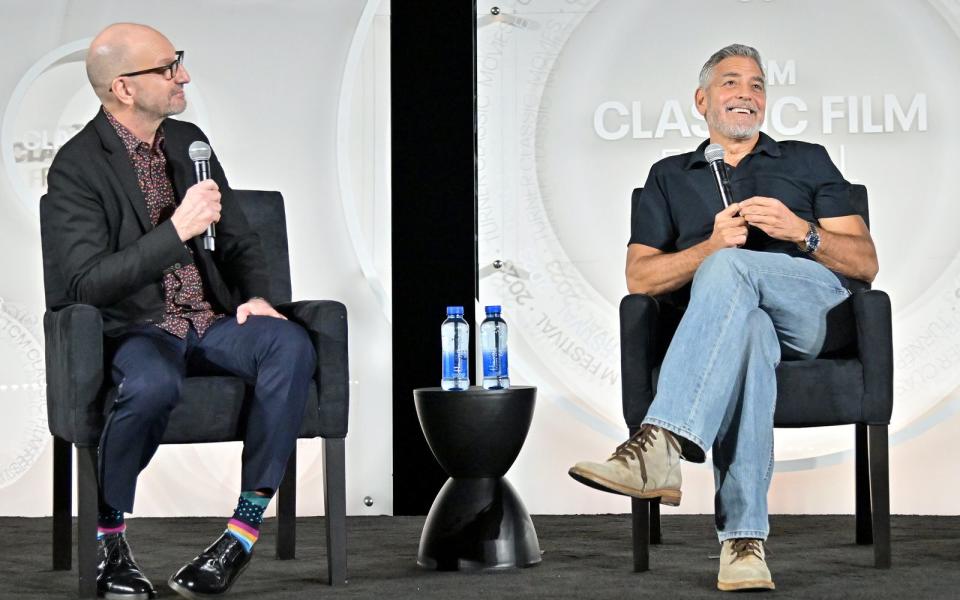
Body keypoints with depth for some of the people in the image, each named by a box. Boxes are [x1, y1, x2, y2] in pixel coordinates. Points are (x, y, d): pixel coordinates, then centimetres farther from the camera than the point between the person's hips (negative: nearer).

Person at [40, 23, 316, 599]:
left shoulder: (188, 140, 11)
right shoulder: (76, 168, -8)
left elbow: (239, 238, 19)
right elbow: (87, 283, -18)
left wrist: (256, 295, -2)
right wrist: (178, 230, -25)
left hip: (213, 320, 5)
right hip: (135, 330, -5)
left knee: (292, 346, -26)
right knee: (153, 384, -40)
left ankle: (245, 530, -22)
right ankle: (109, 536, -14)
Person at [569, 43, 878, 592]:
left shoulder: (808, 161, 26)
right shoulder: (669, 177, 28)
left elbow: (866, 263, 15)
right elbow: (639, 278, 14)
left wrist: (801, 231, -5)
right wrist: (711, 246, -4)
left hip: (814, 307, 0)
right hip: (730, 314, 0)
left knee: (730, 268, -36)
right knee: (745, 328, -41)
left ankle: (660, 447, -53)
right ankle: (744, 538, -53)